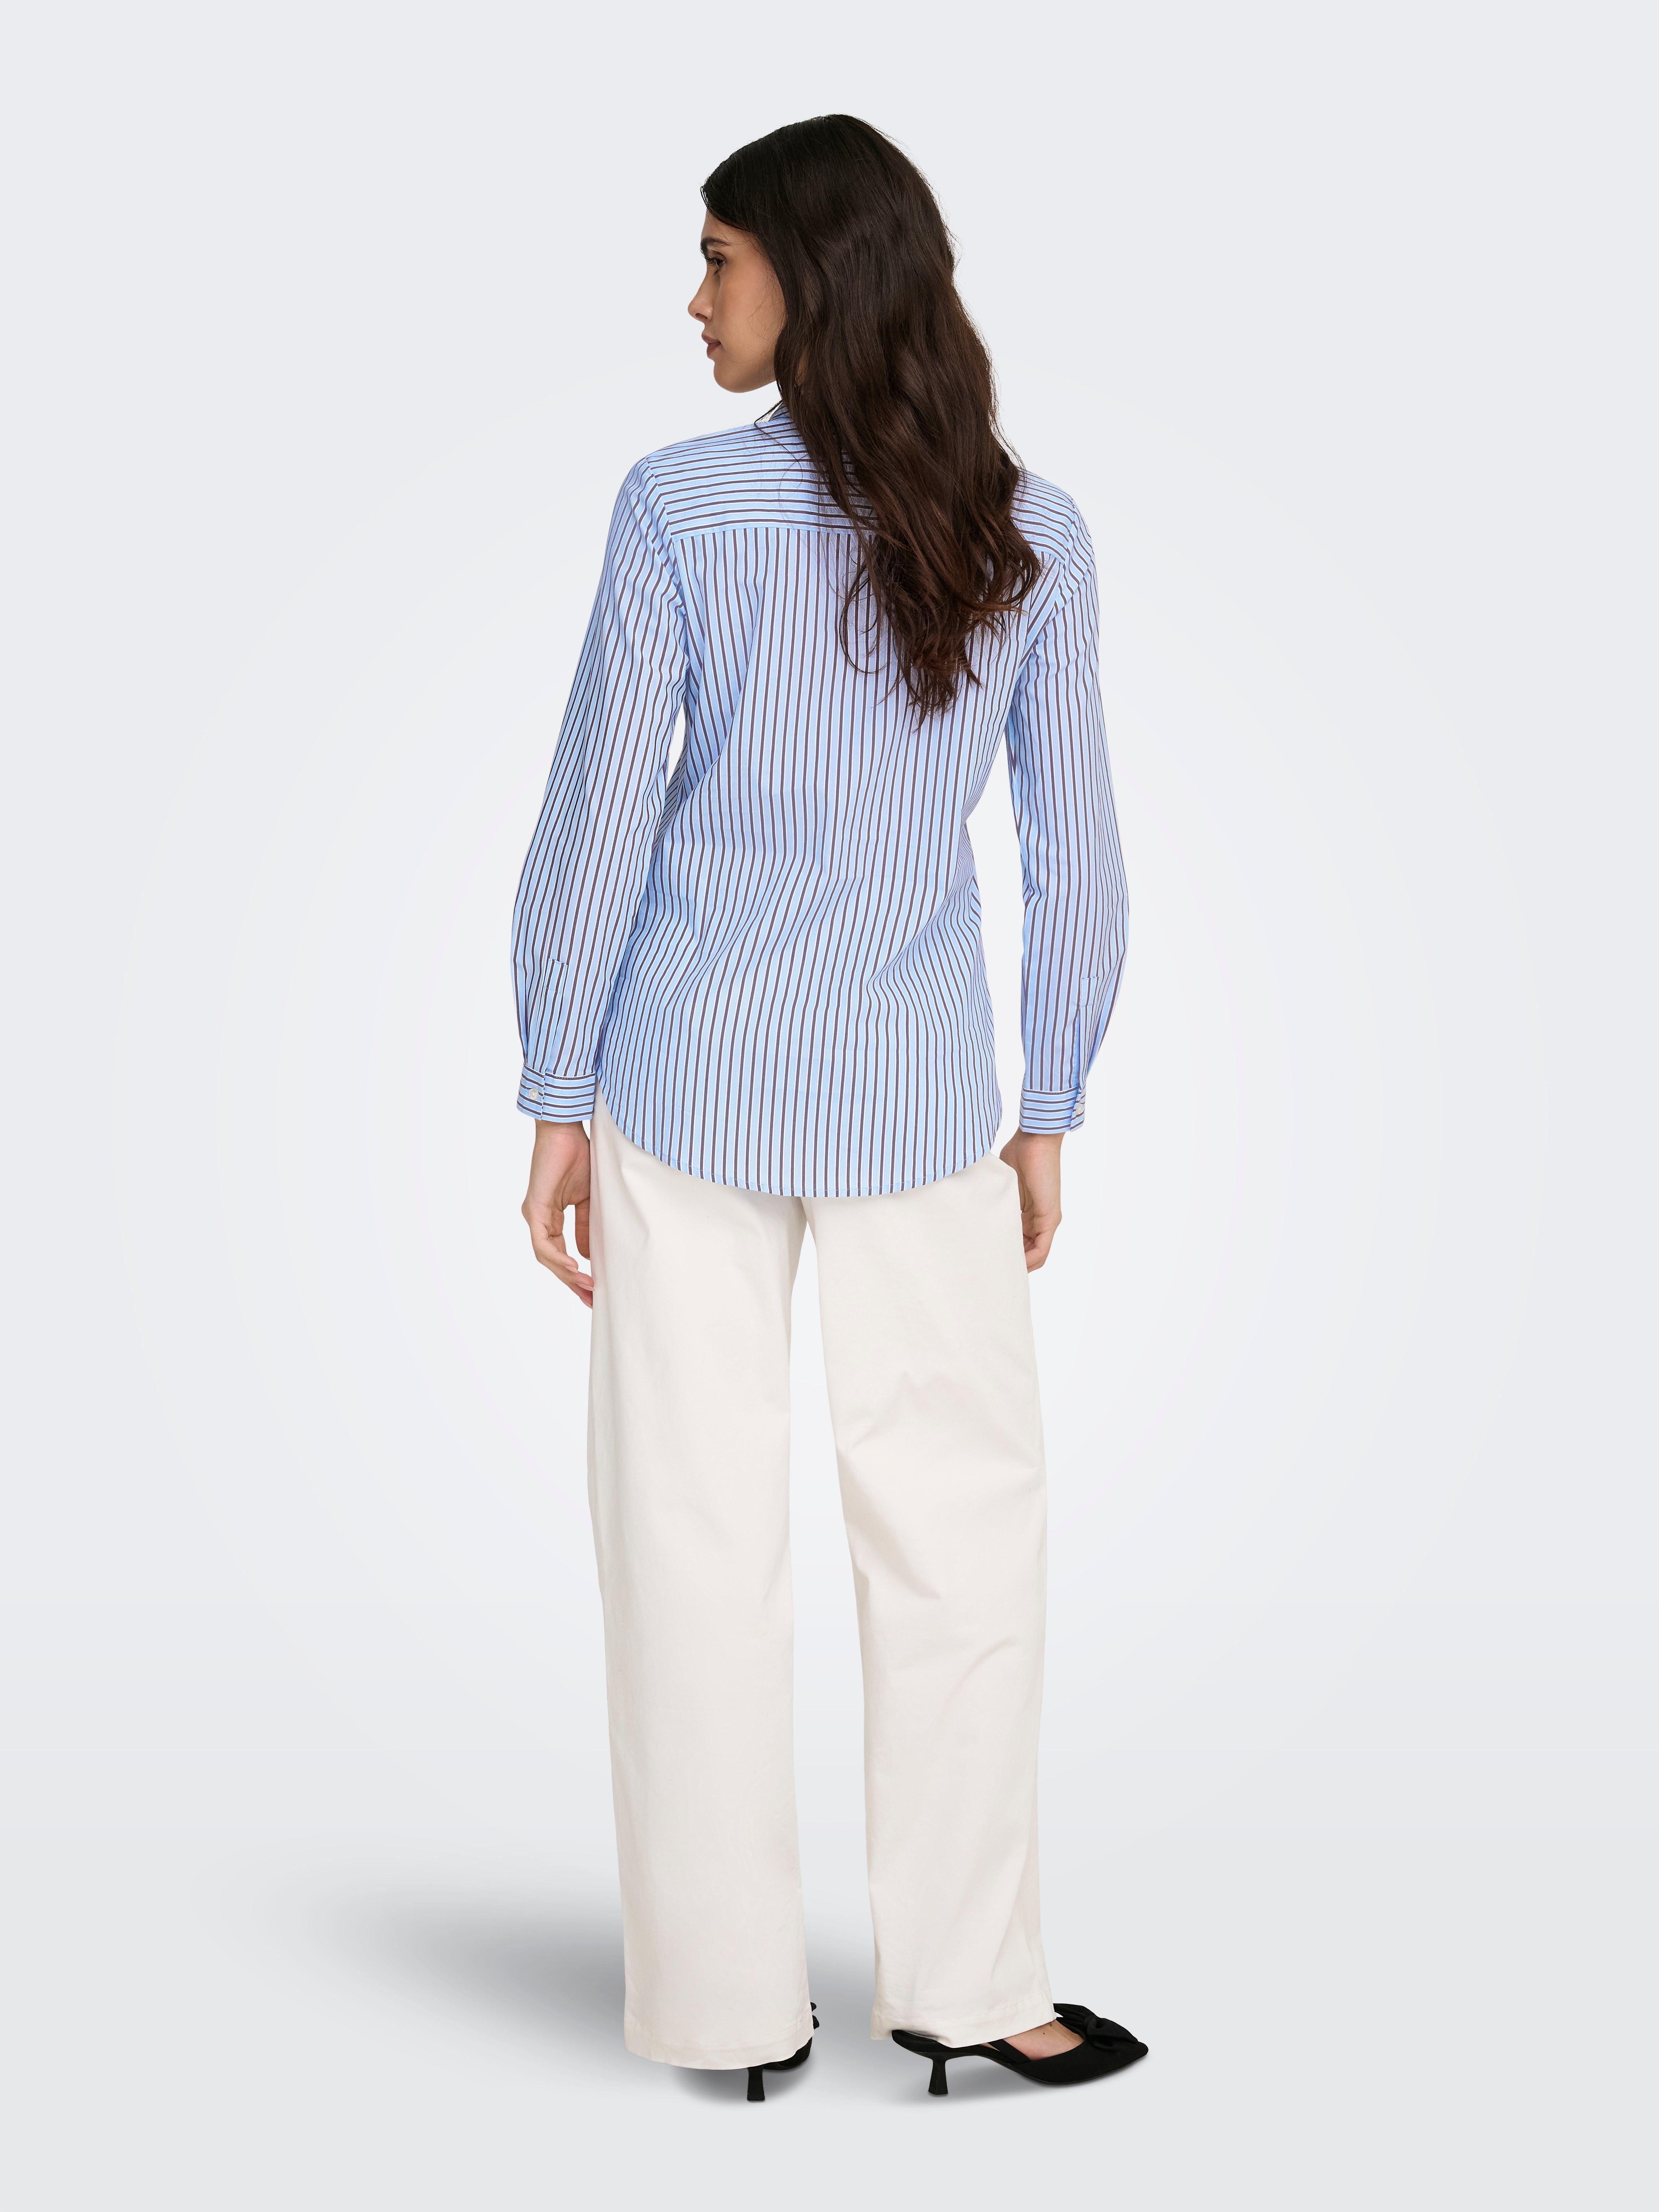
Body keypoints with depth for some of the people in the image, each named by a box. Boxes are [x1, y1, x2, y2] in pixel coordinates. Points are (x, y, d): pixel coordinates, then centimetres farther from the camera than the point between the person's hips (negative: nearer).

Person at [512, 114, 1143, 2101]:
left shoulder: (682, 507, -9)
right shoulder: (1031, 535, -1)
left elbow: (601, 821, -7)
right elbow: (1075, 856, 2)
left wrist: (556, 1100, 1)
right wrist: (1048, 1113, 12)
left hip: (694, 1071, -1)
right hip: (917, 1095, 2)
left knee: (698, 1530, 7)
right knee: (961, 1521, 12)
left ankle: (729, 2002, 16)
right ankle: (962, 1983, 15)